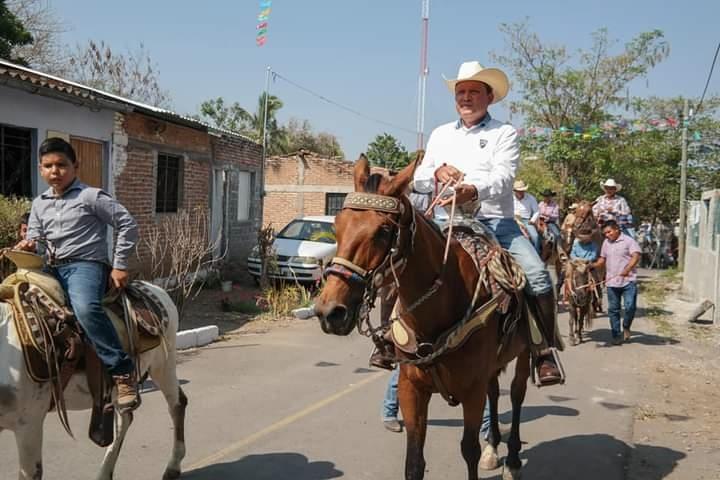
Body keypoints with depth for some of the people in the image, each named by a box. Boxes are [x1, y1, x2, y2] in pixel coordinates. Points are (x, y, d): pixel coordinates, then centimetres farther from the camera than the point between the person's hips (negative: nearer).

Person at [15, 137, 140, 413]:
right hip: (52, 268, 8)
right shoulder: (39, 204, 17)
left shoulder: (91, 197, -1)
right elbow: (35, 237, 20)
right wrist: (28, 246, -6)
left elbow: (128, 225, -2)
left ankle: (122, 370, -30)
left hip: (85, 264, -7)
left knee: (85, 308, -36)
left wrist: (119, 266, -5)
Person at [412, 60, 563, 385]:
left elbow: (503, 177, -12)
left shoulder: (504, 133, 6)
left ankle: (545, 352, -9)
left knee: (537, 275, -22)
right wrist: (436, 173, -11)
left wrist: (474, 191, -34)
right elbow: (418, 178, 14)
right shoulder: (440, 134, 19)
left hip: (495, 221, -3)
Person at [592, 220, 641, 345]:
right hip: (611, 282, 5)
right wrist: (593, 265, 1)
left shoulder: (628, 240, -3)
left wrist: (627, 269, -28)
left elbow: (636, 256, -14)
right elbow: (602, 260, 21)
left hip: (628, 281, -5)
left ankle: (626, 327, 13)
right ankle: (616, 335, 14)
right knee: (613, 309, 6)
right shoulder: (606, 243, 15)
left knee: (630, 306, -13)